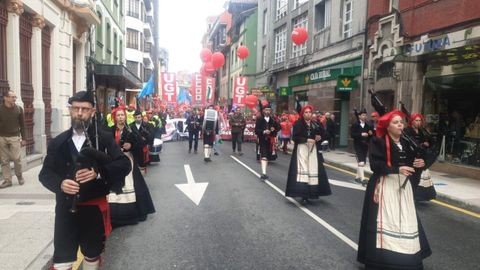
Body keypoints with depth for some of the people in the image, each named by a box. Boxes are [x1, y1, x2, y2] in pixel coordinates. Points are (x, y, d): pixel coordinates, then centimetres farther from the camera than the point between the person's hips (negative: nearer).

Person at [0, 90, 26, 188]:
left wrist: (23, 138, 4)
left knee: (17, 158, -2)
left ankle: (19, 176, 21)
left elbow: (22, 124, 6)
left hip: (15, 137, 0)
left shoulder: (19, 109, 0)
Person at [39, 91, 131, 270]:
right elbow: (45, 173, 4)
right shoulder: (58, 142, 4)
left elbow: (124, 165, -11)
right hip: (66, 208, 1)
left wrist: (98, 172, -26)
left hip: (94, 207, -1)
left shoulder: (104, 138, -4)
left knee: (92, 255, 17)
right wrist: (60, 183, -17)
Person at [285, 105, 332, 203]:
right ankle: (303, 194, -15)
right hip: (301, 148, -5)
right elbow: (294, 137, -11)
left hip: (313, 149, 5)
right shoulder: (298, 124, -4)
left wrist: (318, 138, -3)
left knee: (313, 170, 1)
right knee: (303, 170, -14)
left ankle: (311, 193, 11)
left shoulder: (315, 124, 12)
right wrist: (307, 140, -18)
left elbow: (318, 135, 20)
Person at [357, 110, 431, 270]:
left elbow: (409, 163, 15)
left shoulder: (406, 142, 10)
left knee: (406, 221, 8)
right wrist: (397, 169, -26)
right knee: (386, 220, -4)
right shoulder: (378, 142, -9)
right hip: (385, 186, -6)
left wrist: (417, 164, -6)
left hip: (403, 186, 6)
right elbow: (375, 165, -18)